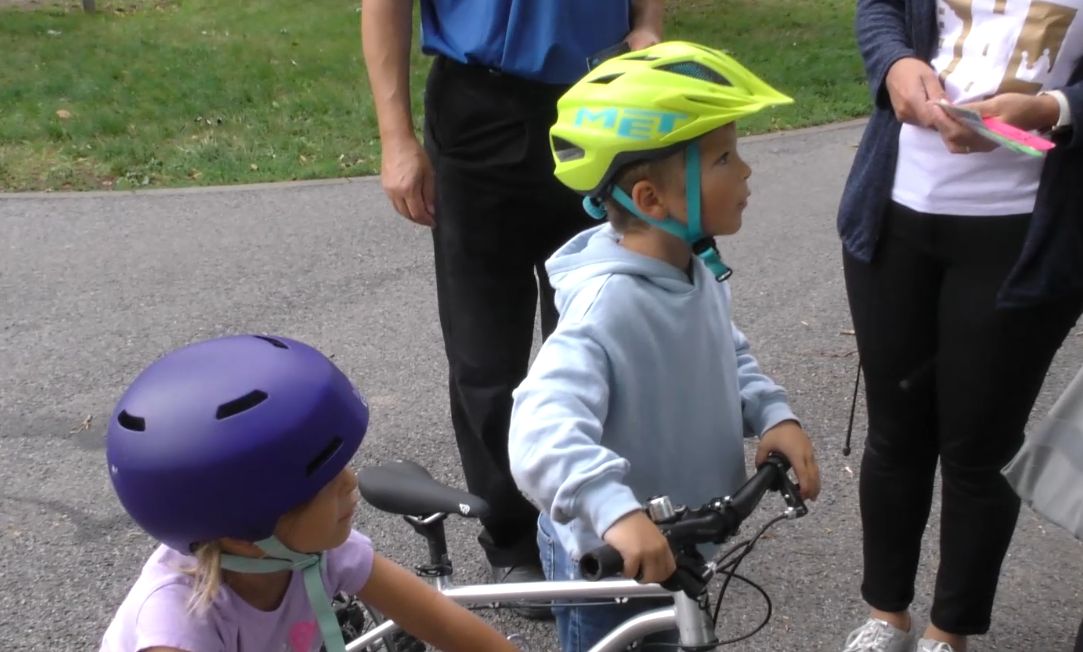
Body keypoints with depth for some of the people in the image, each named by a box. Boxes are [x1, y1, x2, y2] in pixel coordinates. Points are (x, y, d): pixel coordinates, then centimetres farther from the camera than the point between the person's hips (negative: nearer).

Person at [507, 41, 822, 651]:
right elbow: (543, 429, -43)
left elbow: (729, 355, 10)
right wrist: (615, 510, -56)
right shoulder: (606, 307, -33)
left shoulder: (700, 272, -6)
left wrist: (774, 414, -6)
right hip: (607, 557, -8)